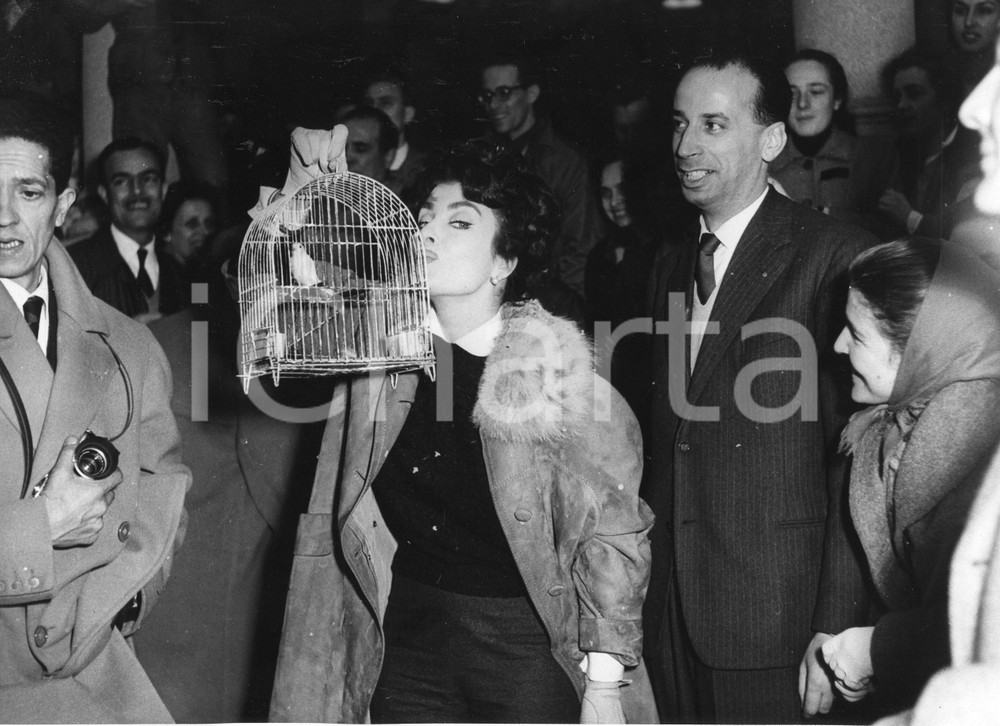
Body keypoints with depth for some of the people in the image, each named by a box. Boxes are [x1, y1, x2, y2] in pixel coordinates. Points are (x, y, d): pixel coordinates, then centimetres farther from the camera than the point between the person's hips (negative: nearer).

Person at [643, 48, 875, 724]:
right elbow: (667, 437, 12)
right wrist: (650, 581, 7)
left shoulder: (836, 255, -10)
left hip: (776, 619, -6)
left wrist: (838, 624, -15)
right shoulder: (673, 264, 12)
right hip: (671, 614, 6)